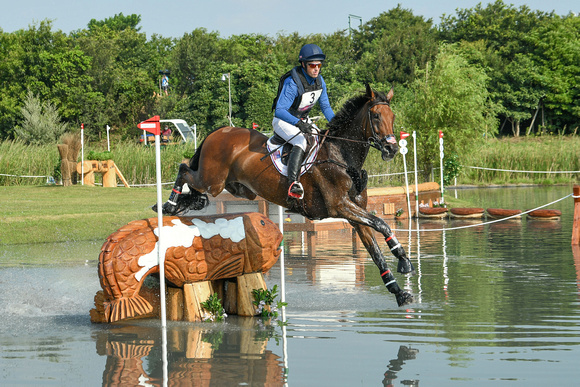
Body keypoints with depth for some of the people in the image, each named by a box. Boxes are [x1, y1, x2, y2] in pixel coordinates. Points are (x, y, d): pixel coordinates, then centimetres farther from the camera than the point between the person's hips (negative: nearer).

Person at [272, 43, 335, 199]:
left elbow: (325, 107, 9)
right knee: (301, 141, -34)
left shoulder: (319, 81, -3)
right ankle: (293, 183, -45)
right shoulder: (292, 83, -27)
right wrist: (299, 123, -46)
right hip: (283, 121, -8)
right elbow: (280, 110, -32)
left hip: (304, 120, 8)